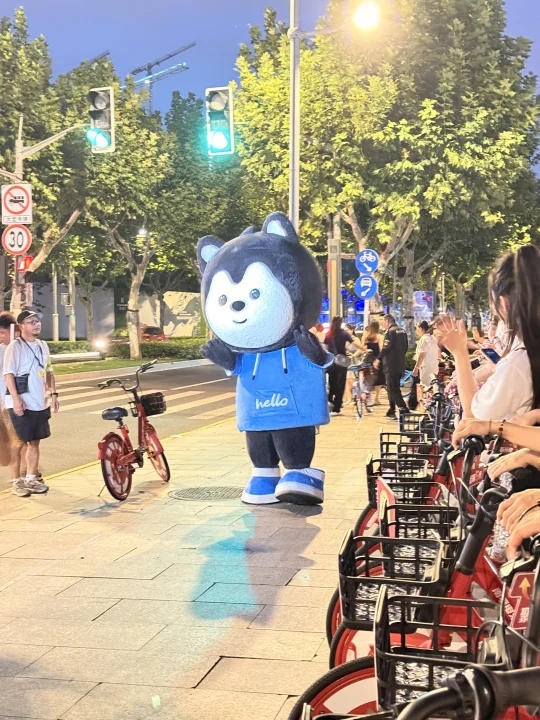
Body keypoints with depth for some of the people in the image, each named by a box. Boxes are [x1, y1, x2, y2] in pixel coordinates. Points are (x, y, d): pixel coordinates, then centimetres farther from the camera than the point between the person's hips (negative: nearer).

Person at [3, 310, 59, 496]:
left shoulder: (42, 345, 11)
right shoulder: (14, 347, -9)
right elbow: (8, 374, -15)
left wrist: (53, 393, 11)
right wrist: (16, 399, -22)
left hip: (40, 402, 7)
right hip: (21, 403, -7)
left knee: (35, 441, 12)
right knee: (18, 442, 0)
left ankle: (31, 479, 22)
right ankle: (17, 481, 10)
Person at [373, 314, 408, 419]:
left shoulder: (390, 332, -13)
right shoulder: (402, 331, 14)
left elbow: (386, 348, -19)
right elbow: (406, 347, 19)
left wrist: (378, 359, -11)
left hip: (391, 365, -9)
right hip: (401, 365, 9)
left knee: (392, 389, -7)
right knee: (394, 387, 16)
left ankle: (403, 409, -16)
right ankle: (391, 411, 21)